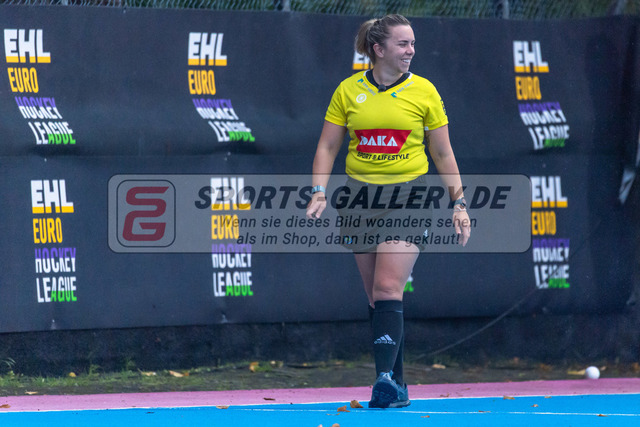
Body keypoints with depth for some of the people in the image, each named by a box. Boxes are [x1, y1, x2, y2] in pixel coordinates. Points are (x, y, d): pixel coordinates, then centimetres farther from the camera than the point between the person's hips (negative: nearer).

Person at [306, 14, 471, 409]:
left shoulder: (424, 91, 2)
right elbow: (328, 147, 9)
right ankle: (397, 387, 10)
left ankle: (386, 378, -22)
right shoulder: (349, 91, 5)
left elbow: (443, 154, 7)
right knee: (376, 298, 4)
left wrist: (459, 202, 3)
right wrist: (319, 193, -3)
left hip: (408, 195, -3)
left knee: (388, 290, -17)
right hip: (360, 196, 3)